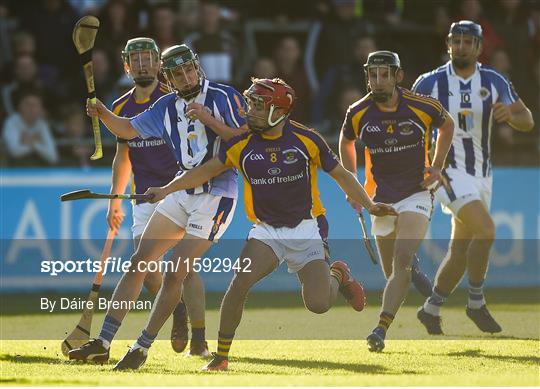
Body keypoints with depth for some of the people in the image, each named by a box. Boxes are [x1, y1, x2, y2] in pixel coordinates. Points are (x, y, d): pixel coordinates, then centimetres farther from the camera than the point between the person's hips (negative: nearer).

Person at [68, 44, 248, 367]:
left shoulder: (223, 97, -8)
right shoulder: (167, 107, 10)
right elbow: (129, 129, 21)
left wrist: (207, 119, -22)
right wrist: (103, 114, 2)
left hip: (217, 193, -7)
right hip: (181, 192, 7)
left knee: (174, 274, -11)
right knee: (139, 263, 1)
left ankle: (143, 347, 1)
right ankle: (102, 343, 3)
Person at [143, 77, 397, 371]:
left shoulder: (306, 140, -8)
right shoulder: (241, 144, -3)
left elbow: (341, 174, 3)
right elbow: (207, 171, 6)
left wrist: (369, 205, -3)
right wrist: (167, 189, -4)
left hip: (306, 229, -2)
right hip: (266, 231, 2)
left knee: (318, 304, -15)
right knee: (239, 283, -24)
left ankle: (337, 275, 23)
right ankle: (221, 355, -9)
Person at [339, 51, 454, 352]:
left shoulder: (423, 107, -13)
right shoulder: (358, 114, -8)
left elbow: (447, 125, 10)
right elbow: (346, 142, 15)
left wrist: (437, 167, 1)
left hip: (416, 194, -3)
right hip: (381, 199, 3)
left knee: (402, 260, -22)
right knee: (392, 270, 10)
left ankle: (382, 328, -27)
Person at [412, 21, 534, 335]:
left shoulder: (495, 82, 2)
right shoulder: (430, 84, -6)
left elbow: (528, 122, 1)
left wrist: (510, 114, -21)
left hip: (481, 174, 5)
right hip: (448, 170, -5)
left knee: (461, 253, 9)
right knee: (486, 230, -25)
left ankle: (431, 310, 26)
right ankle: (477, 303, -11)